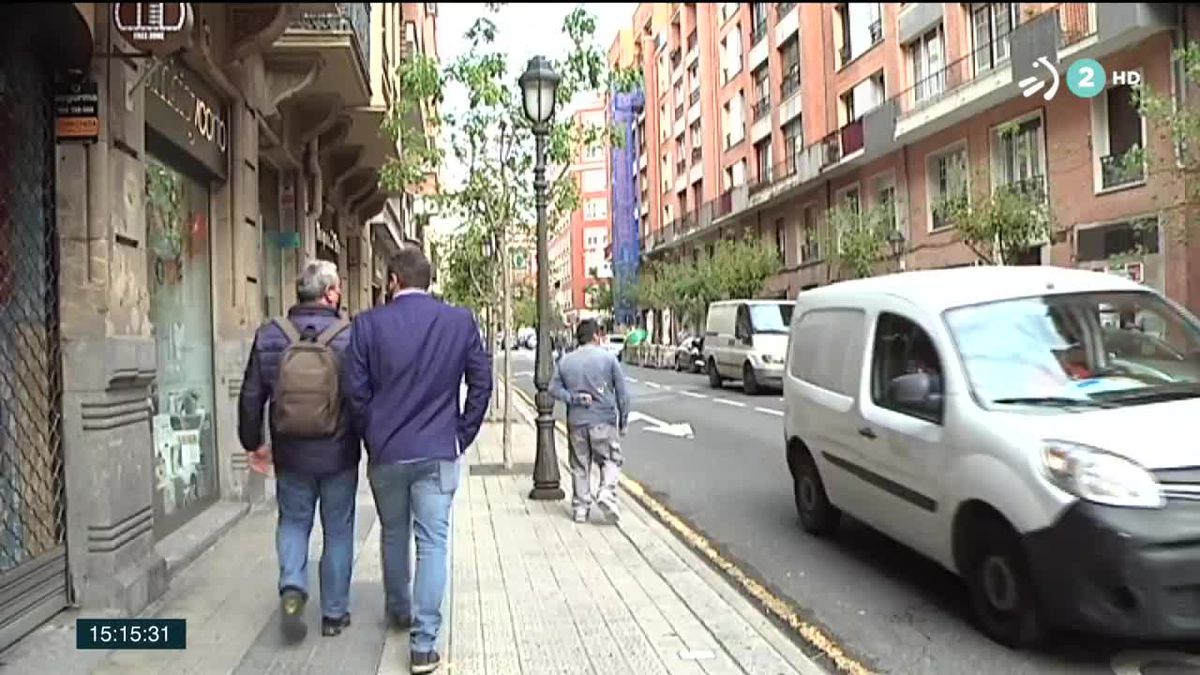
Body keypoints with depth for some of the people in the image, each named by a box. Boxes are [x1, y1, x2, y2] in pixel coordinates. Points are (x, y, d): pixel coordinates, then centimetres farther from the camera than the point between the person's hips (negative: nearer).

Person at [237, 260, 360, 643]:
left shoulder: (270, 336, -4)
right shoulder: (350, 337, -11)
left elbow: (251, 396, 0)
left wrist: (253, 442, 14)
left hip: (290, 454, 2)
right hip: (339, 454, -2)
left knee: (293, 521, 21)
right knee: (338, 530, 12)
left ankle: (292, 587, 0)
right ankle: (334, 613, 20)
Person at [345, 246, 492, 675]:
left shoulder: (369, 324, -5)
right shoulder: (460, 322, -2)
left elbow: (356, 392, -2)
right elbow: (481, 382, 0)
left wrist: (372, 437, 12)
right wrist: (462, 435, 8)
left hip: (386, 452, 1)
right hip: (438, 453, -1)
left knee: (393, 535, 20)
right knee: (432, 543, 2)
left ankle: (400, 611, 40)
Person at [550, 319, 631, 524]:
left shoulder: (566, 361, 6)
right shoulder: (608, 358, -3)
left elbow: (554, 389, 1)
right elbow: (622, 392, -1)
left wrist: (573, 398, -7)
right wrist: (623, 420, 7)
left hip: (576, 422, 3)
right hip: (604, 420, -3)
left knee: (580, 466, 11)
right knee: (611, 461, 10)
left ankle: (580, 508, 12)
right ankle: (607, 493, -13)